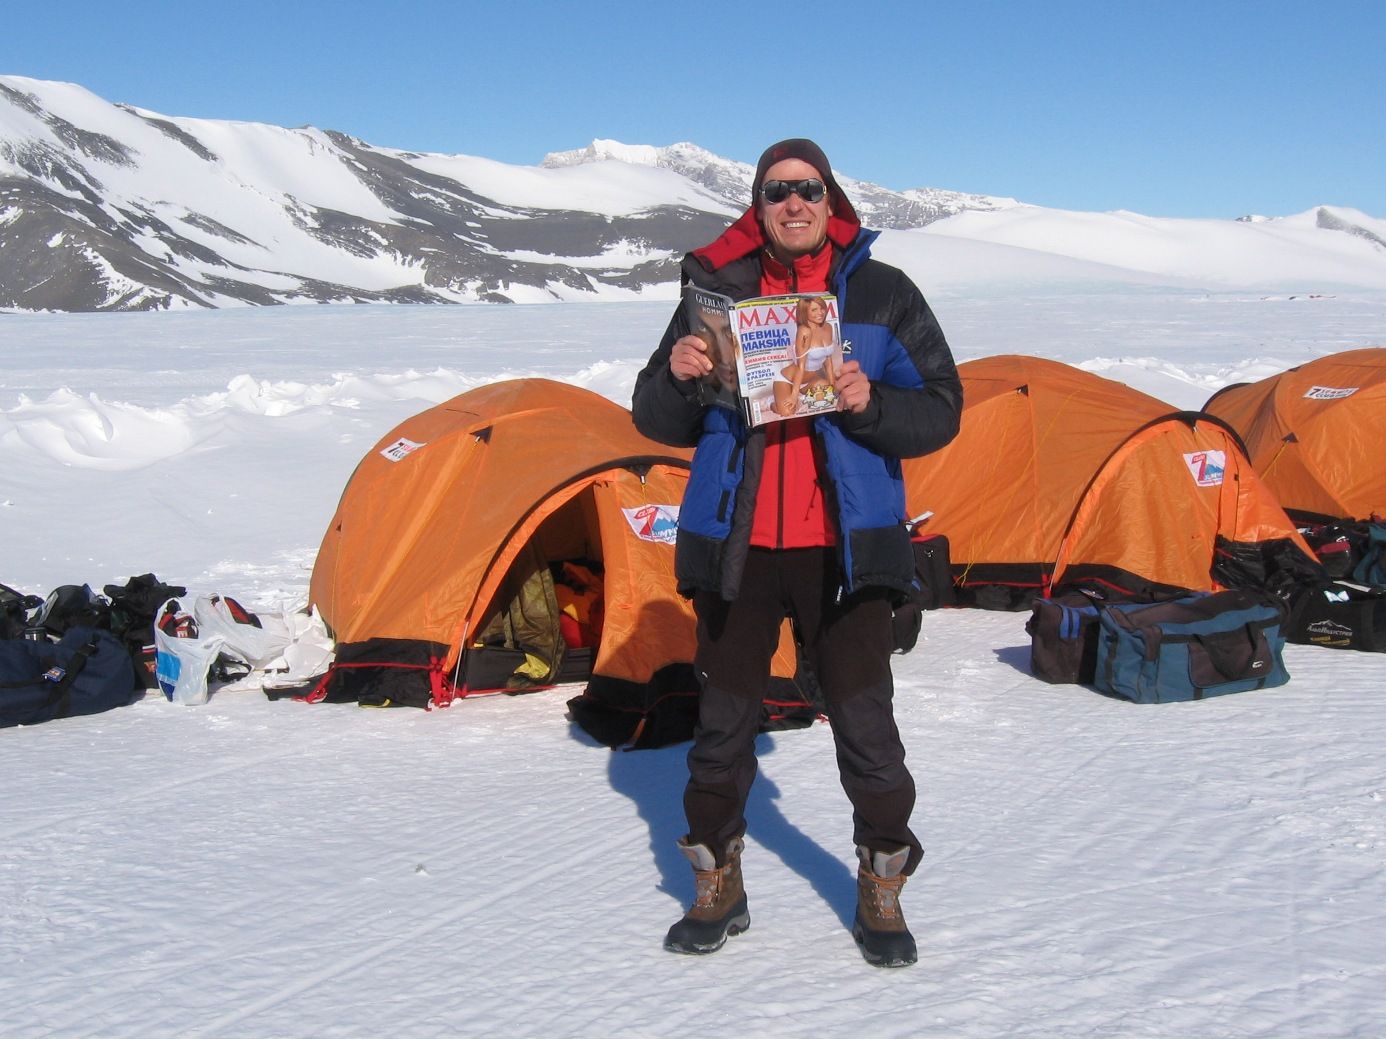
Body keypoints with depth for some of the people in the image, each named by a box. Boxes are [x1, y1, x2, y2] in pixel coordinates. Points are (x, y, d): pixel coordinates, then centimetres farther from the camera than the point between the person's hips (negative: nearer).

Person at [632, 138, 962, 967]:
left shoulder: (883, 294, 2)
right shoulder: (716, 291, 5)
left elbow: (940, 412, 0)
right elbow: (659, 423, 8)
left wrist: (870, 403, -19)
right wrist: (675, 376, -14)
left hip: (843, 549, -1)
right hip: (734, 548, 2)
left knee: (866, 725, 0)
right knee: (723, 721, 9)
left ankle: (882, 895, 18)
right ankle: (718, 890, 26)